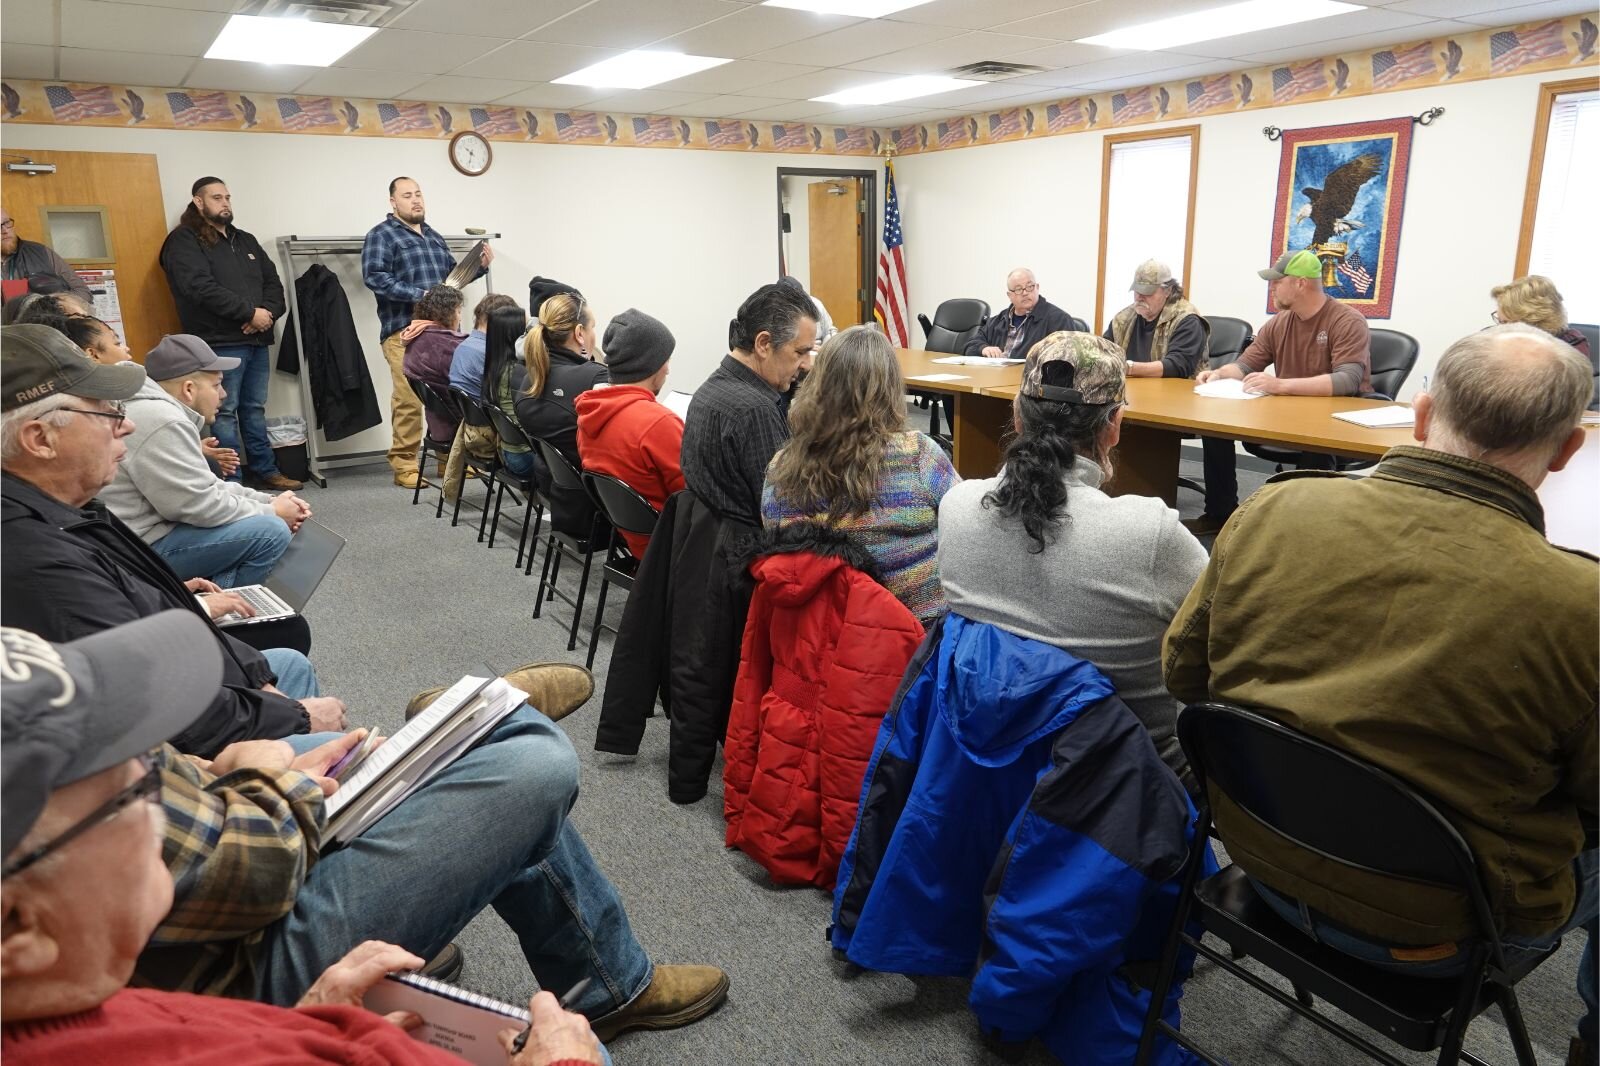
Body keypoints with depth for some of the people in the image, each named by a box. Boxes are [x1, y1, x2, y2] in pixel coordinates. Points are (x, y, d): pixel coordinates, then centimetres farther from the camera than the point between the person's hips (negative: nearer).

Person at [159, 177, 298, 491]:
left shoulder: (245, 240, 20)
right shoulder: (183, 241, -2)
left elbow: (272, 281, 14)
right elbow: (202, 289, -16)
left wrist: (268, 312, -6)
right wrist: (250, 312, -16)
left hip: (257, 340, 7)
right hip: (219, 343, -7)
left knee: (255, 408, 14)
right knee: (225, 412, -5)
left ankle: (265, 470, 22)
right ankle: (230, 482, -1)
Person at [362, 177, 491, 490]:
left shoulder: (433, 236, 23)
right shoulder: (381, 235, 1)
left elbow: (452, 273, 29)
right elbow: (375, 276, -12)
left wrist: (480, 266, 11)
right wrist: (418, 295, -19)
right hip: (404, 330, -6)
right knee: (409, 399, -10)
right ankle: (404, 465, -2)